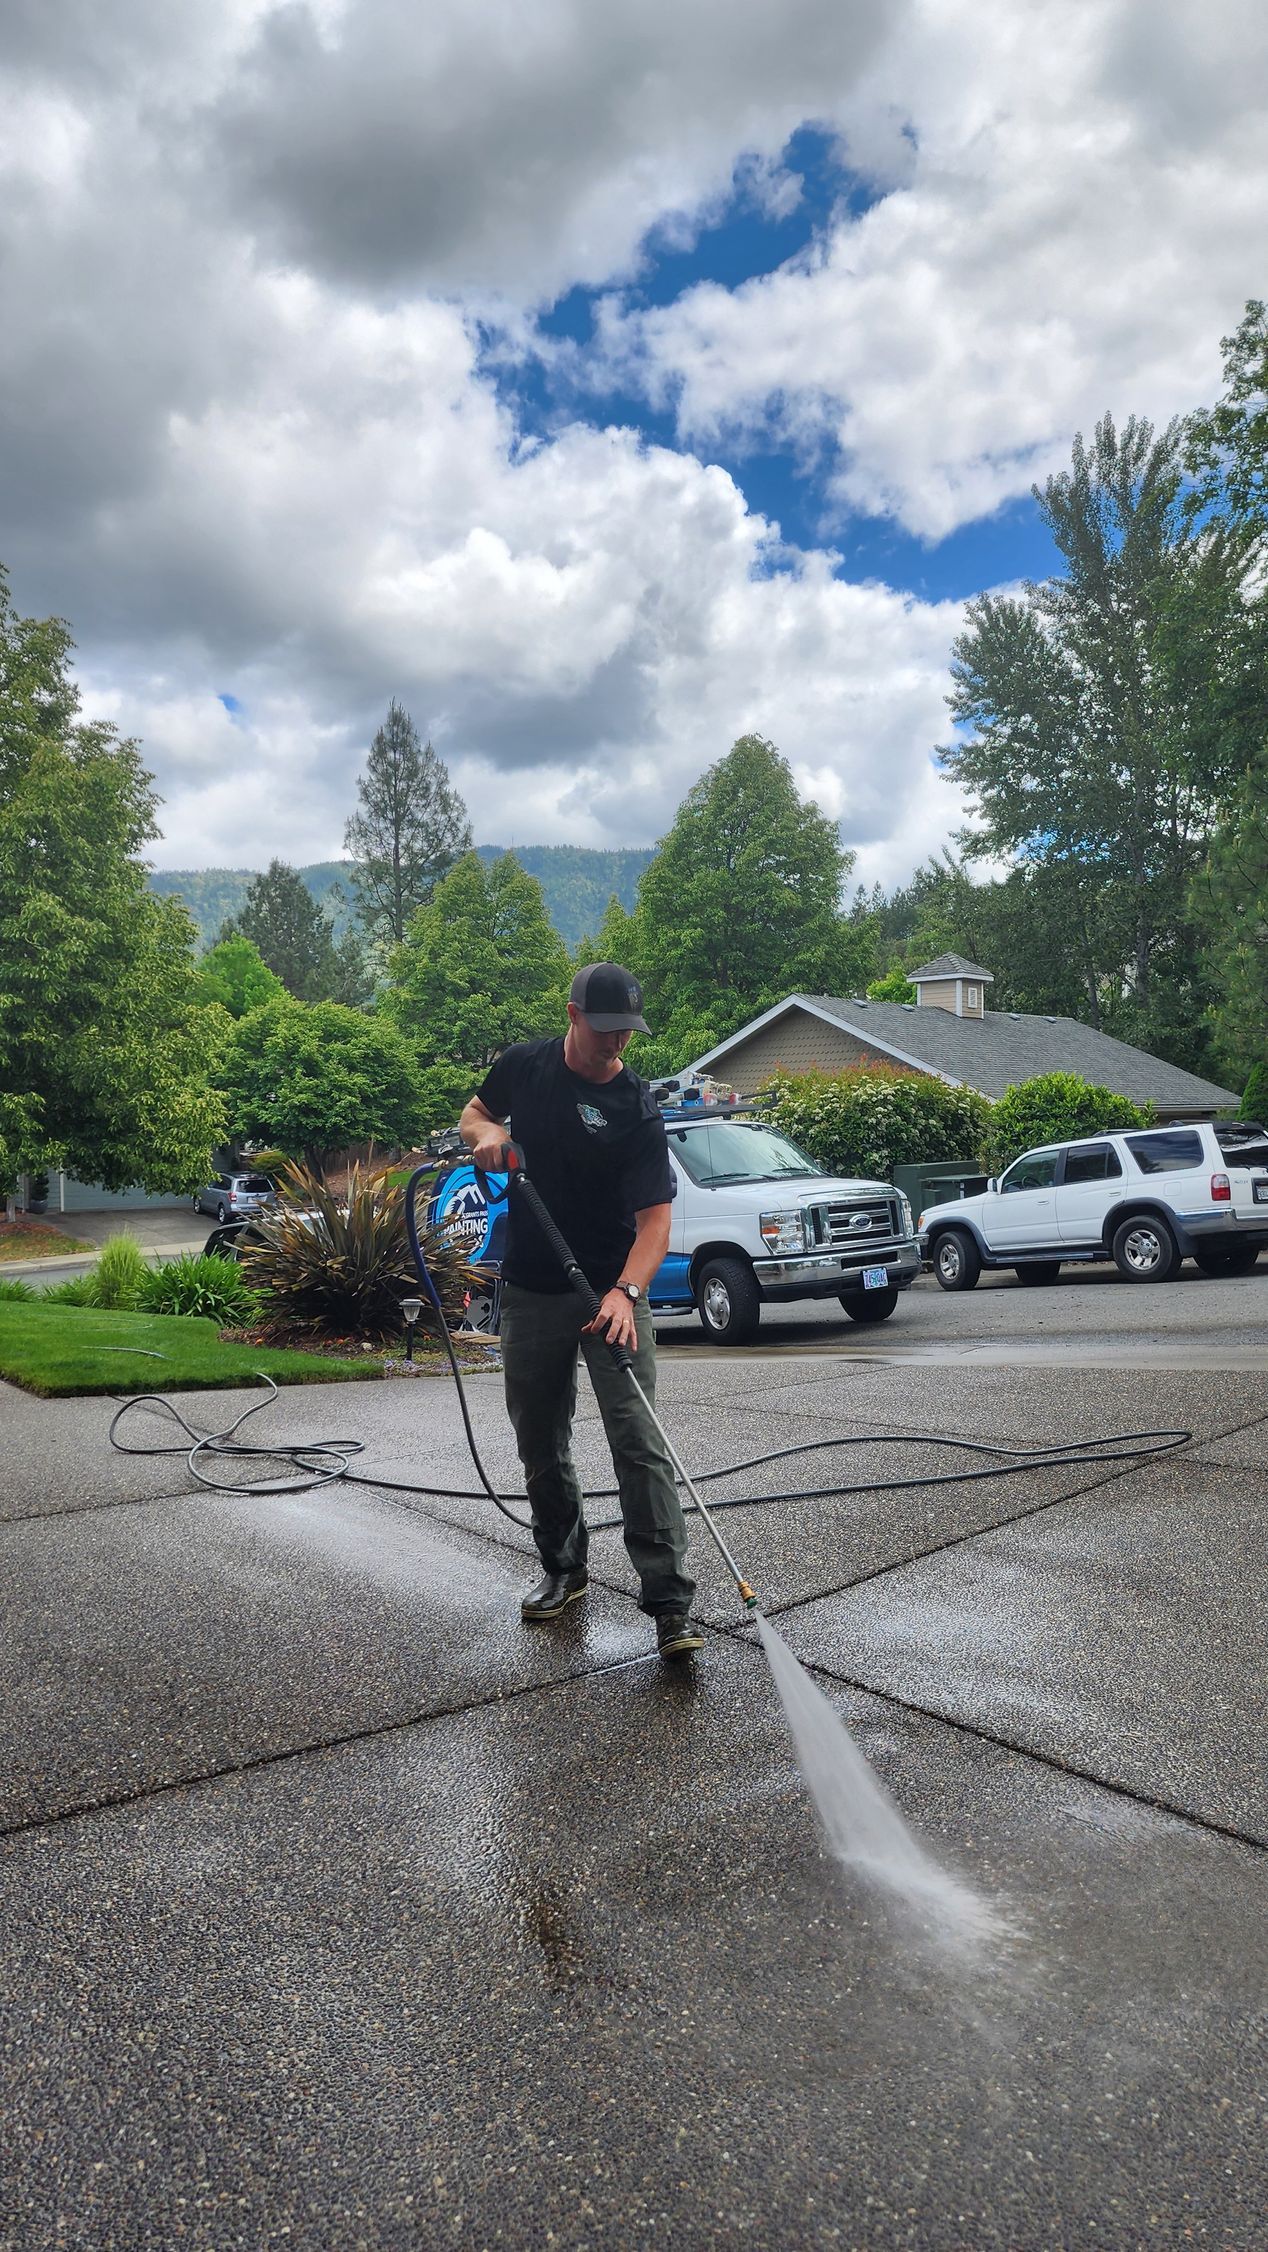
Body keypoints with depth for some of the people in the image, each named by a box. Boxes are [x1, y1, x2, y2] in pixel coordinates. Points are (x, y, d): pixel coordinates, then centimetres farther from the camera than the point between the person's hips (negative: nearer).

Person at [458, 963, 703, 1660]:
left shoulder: (637, 1110, -12)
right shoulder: (524, 1064, 1)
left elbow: (655, 1218, -18)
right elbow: (473, 1112, 20)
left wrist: (626, 1292, -35)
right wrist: (485, 1133, -6)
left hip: (612, 1294, -4)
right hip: (530, 1293, 4)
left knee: (639, 1442, -11)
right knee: (540, 1445, 14)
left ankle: (670, 1604, -8)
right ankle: (563, 1569, 33)